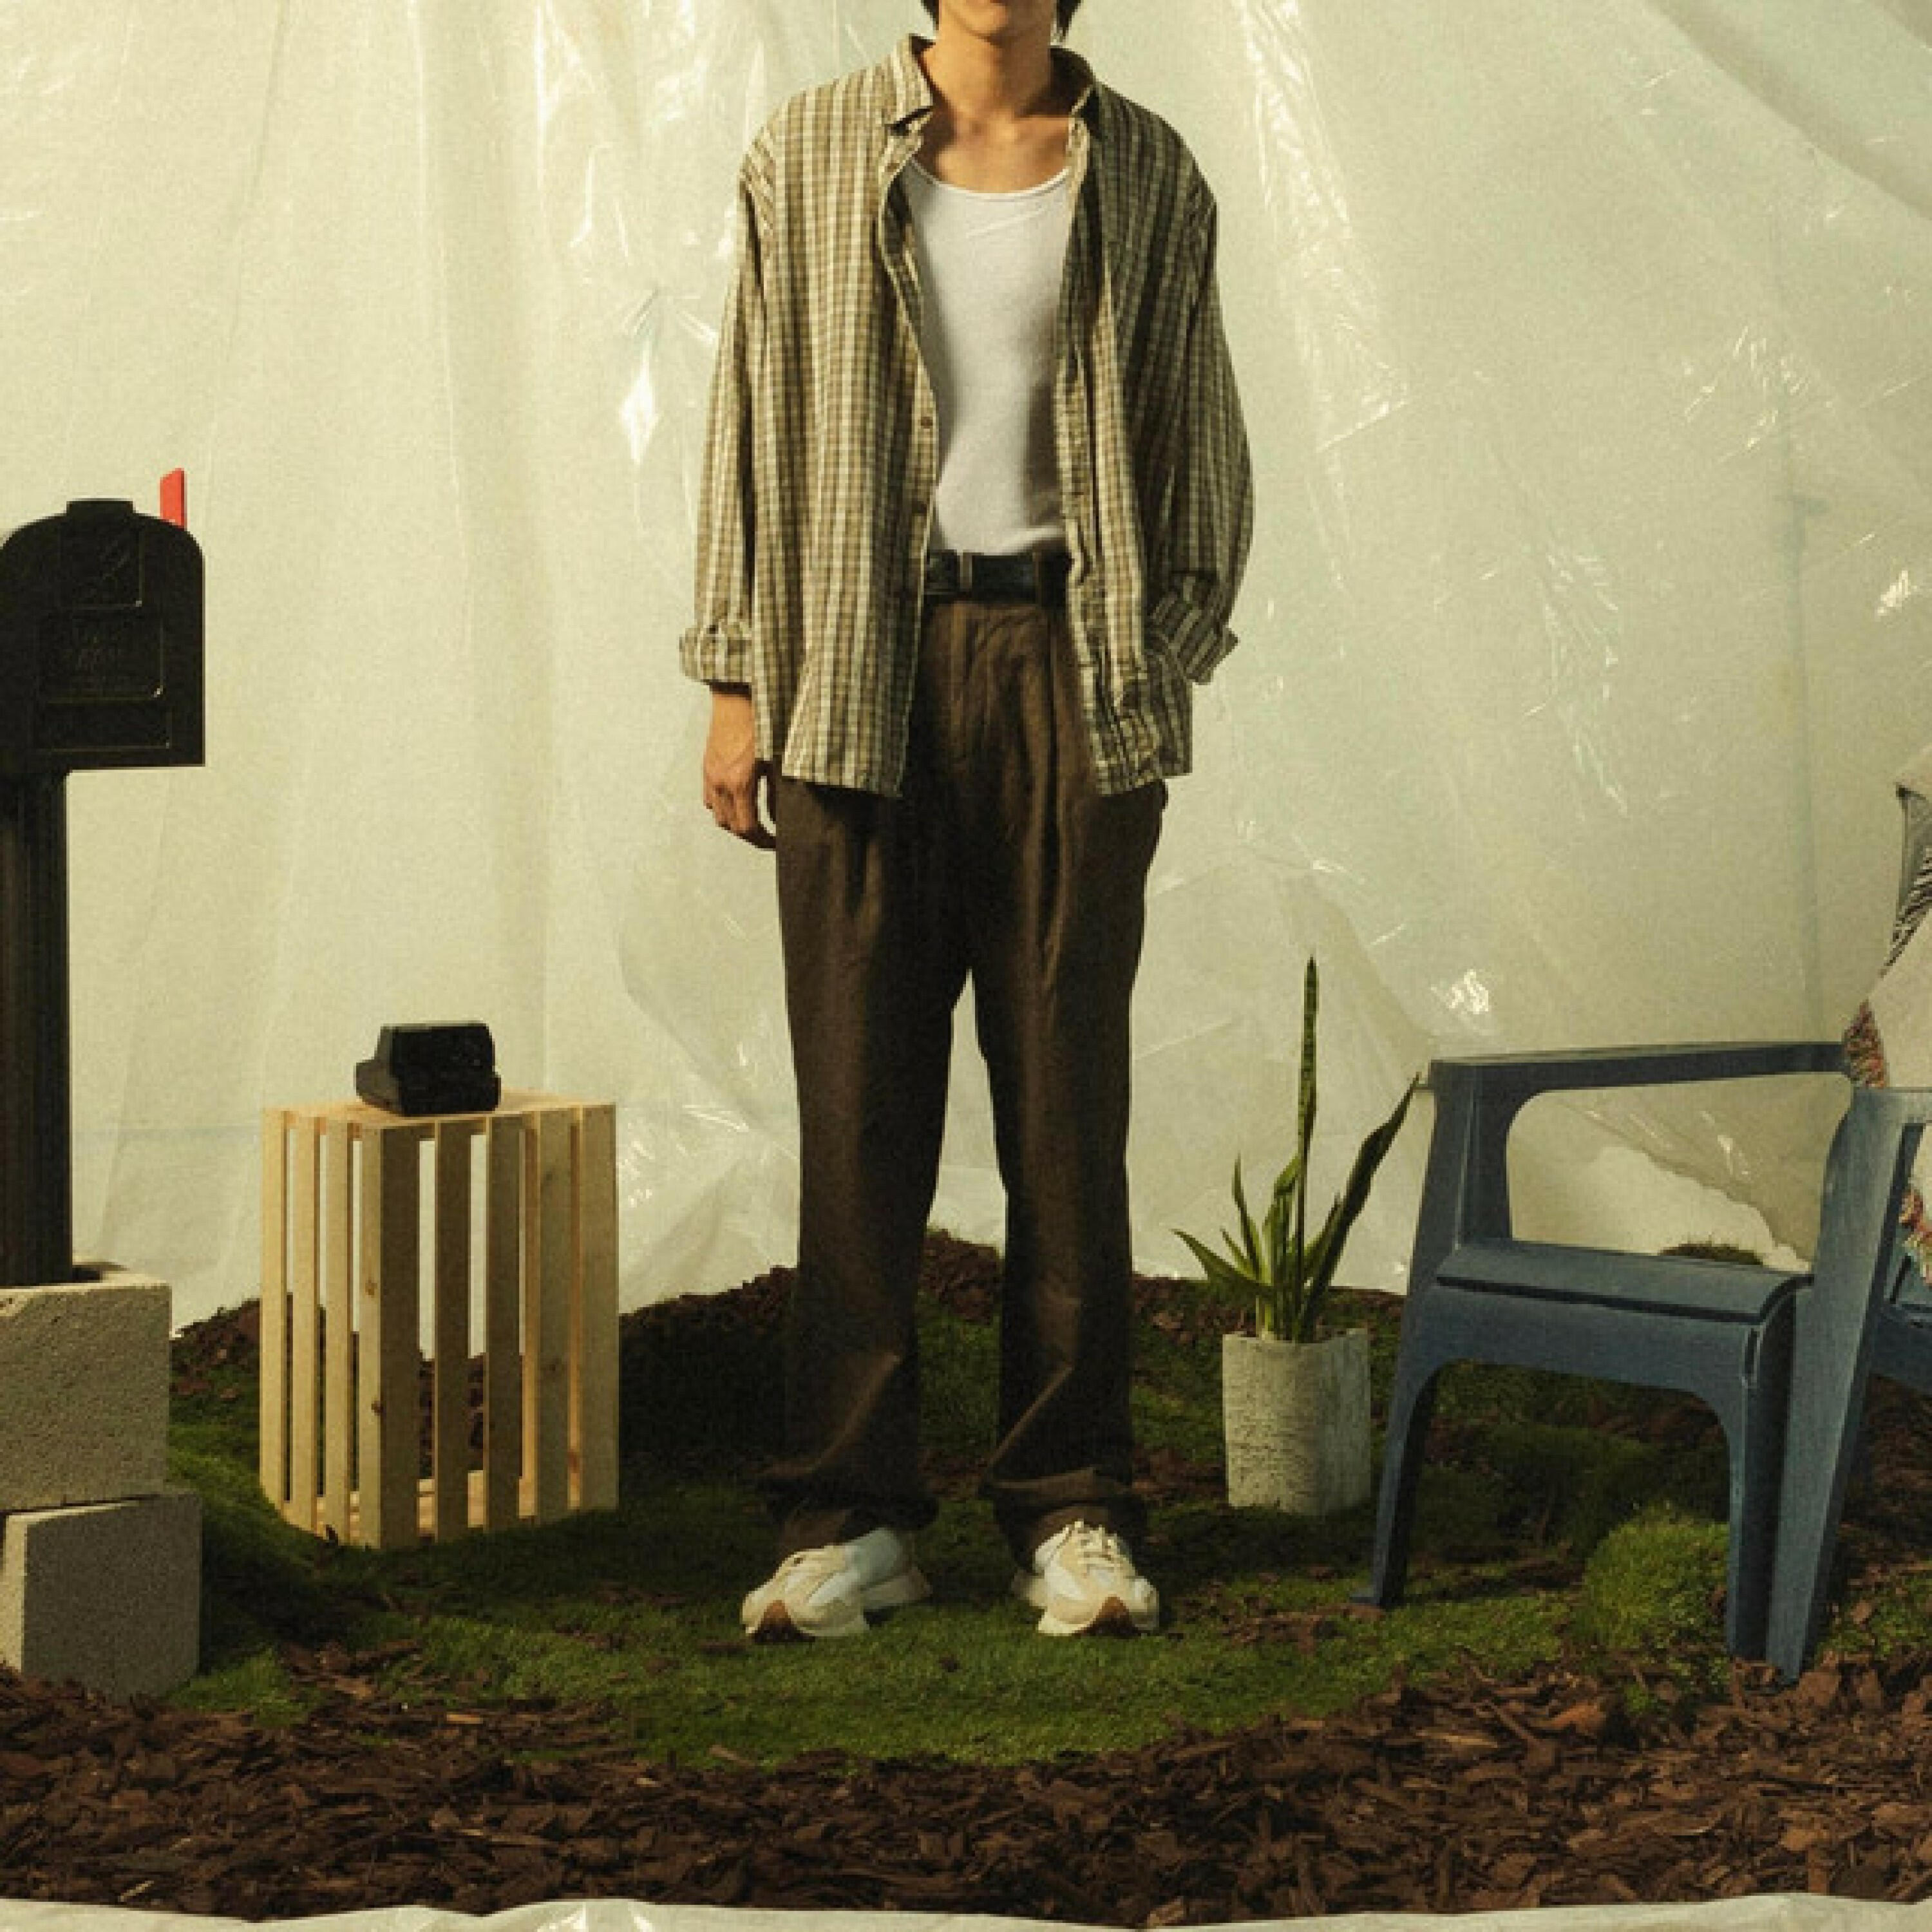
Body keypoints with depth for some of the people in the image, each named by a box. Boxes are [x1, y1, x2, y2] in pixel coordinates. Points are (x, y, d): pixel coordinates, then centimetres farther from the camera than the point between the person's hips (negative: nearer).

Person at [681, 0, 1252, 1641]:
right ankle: (851, 1517, 7)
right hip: (860, 674, 0)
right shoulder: (811, 156, 7)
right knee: (860, 1102, 0)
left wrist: (1161, 668, 2)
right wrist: (737, 676, 3)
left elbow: (1200, 442, 11)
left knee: (1069, 1099, 2)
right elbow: (753, 416, 7)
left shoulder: (1145, 175, 8)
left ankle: (1073, 1508, 10)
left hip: (1069, 663, 0)